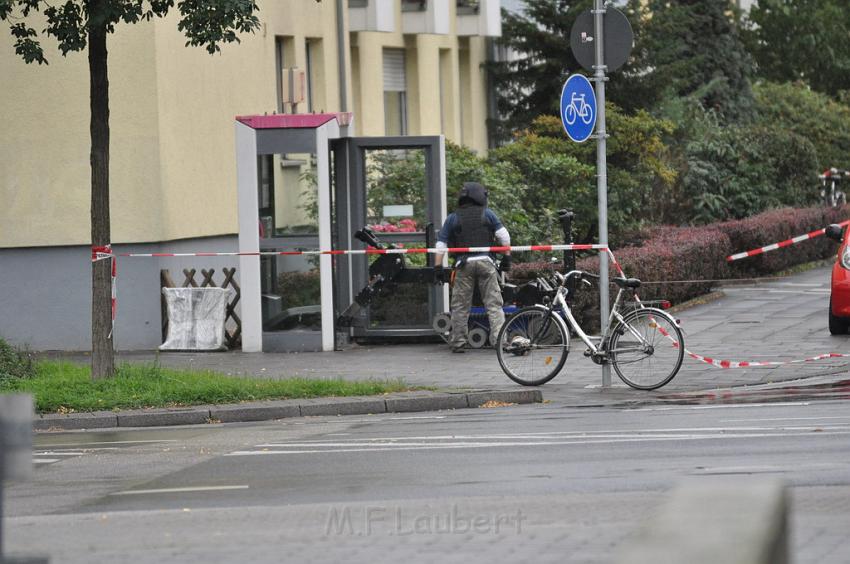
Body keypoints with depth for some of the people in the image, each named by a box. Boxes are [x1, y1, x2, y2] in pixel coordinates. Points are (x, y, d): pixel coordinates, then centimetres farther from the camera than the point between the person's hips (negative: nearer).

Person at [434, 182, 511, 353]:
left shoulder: (452, 218, 10)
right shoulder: (487, 214, 8)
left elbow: (441, 244, 5)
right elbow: (504, 236, 3)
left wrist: (438, 267, 6)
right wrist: (507, 257, 9)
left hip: (463, 264, 0)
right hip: (485, 262, 0)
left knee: (460, 306, 6)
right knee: (494, 303, 1)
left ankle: (458, 342, 6)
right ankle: (499, 338, -8)